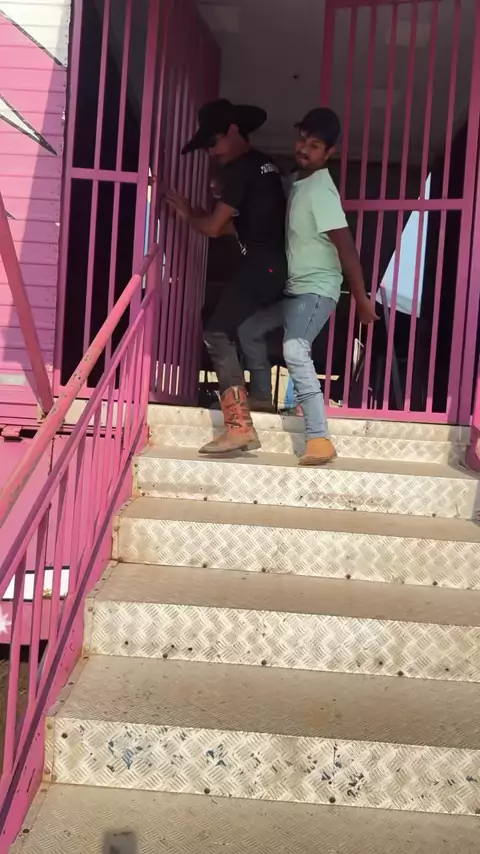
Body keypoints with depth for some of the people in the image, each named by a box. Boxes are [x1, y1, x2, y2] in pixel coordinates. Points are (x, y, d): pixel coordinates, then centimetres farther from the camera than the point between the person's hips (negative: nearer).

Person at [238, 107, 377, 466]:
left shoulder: (320, 190, -21)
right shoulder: (297, 180, 7)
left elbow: (346, 246, -22)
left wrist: (362, 298, -21)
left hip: (316, 289, -10)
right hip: (292, 287, 10)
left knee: (295, 351, -29)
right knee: (249, 329, 22)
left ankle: (320, 438, -29)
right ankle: (261, 397, 41)